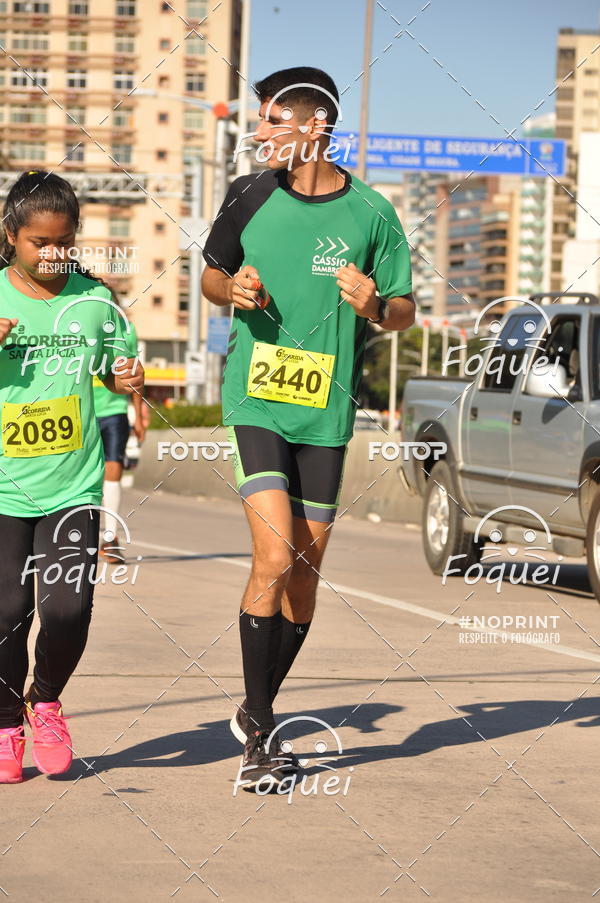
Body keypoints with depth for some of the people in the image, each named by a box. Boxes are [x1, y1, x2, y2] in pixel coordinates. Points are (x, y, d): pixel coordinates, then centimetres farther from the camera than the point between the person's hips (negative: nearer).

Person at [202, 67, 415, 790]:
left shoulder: (371, 212, -1)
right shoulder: (249, 196, 1)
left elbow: (405, 312, 7)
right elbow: (211, 274, 16)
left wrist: (375, 305, -15)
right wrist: (232, 289, -6)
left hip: (327, 412, 2)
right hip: (256, 400, -1)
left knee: (304, 574, 8)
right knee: (274, 559, -15)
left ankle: (256, 712, 28)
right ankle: (260, 733, -5)